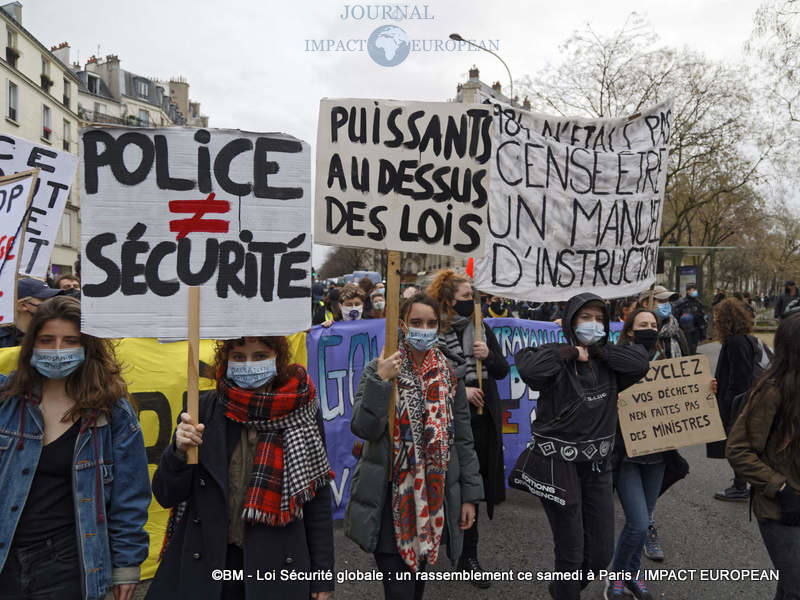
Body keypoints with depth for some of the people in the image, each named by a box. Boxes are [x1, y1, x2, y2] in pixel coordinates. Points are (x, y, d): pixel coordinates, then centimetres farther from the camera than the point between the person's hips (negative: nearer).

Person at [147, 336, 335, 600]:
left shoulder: (302, 411, -7)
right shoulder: (204, 409, -6)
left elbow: (317, 498, -1)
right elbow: (166, 496, -2)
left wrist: (322, 576, 1)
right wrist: (179, 451, -21)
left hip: (280, 566, 0)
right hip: (206, 566, 1)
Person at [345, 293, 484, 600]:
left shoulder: (448, 374, 5)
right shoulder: (378, 369, -5)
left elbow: (463, 439, 7)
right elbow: (363, 428, -15)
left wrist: (470, 495, 6)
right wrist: (380, 382, -25)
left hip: (434, 498, 3)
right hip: (390, 498, -3)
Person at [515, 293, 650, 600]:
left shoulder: (608, 364, 5)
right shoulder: (557, 359, -10)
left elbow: (641, 363, -11)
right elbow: (529, 368, -30)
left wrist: (597, 350, -11)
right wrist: (570, 352, -19)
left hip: (598, 463, 5)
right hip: (559, 462, -5)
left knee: (602, 552, 12)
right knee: (571, 551, 2)